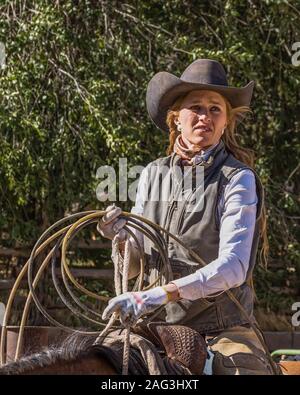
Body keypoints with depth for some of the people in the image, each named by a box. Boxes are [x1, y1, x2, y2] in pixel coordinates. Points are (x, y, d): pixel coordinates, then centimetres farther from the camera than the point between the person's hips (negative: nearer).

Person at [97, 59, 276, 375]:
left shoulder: (239, 179, -6)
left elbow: (233, 267, -18)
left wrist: (159, 295, -28)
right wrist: (122, 239, -9)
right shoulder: (152, 174, 9)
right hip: (158, 329, 4)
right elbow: (132, 267, 14)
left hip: (222, 332, -4)